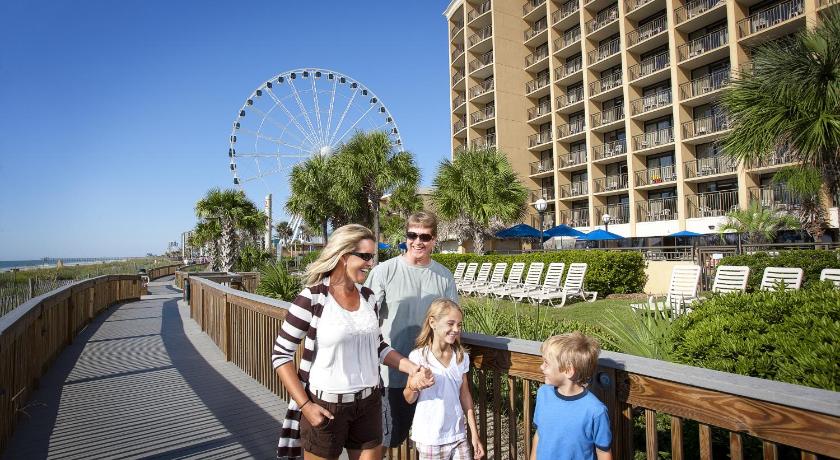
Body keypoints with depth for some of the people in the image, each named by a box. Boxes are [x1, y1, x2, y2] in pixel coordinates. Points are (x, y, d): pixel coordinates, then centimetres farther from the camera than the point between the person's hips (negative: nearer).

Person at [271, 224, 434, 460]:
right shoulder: (312, 298, -16)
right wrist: (305, 406, -15)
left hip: (369, 403, 5)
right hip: (325, 405, -5)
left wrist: (413, 369, 0)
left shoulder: (367, 297, 1)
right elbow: (281, 355, -11)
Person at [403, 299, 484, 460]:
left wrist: (474, 433, 9)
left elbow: (465, 395, 8)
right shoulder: (419, 356, -13)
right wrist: (414, 386, -26)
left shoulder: (461, 357, 0)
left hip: (458, 436, 3)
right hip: (429, 439, -3)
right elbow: (409, 399, -4)